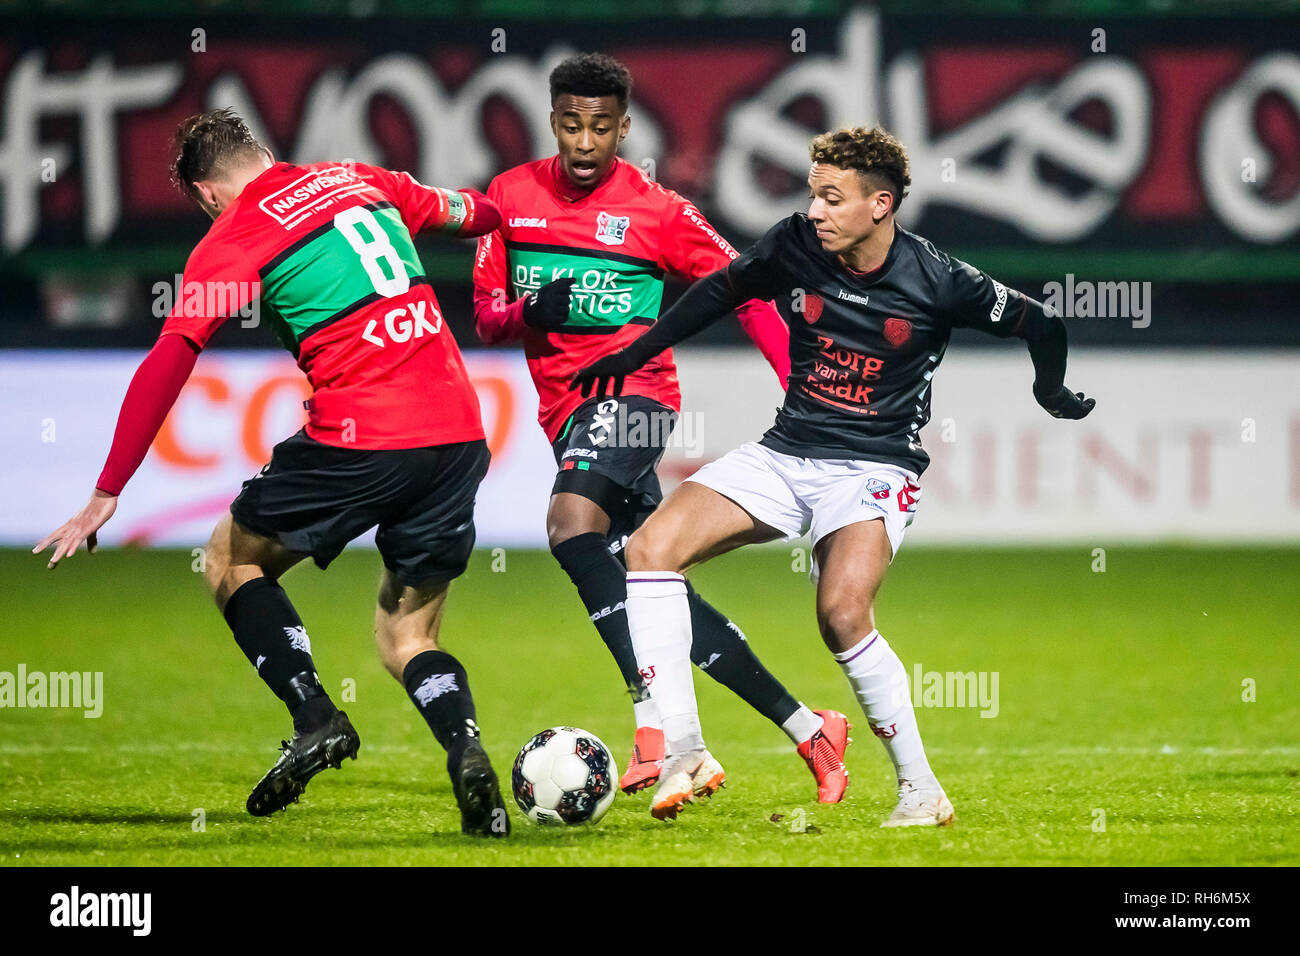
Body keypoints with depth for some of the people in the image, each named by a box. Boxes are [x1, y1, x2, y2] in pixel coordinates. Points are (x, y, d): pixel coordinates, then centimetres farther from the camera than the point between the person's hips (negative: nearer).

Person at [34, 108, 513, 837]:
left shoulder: (232, 241, 0)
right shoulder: (359, 180, 16)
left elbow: (166, 367, -6)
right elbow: (464, 211, 33)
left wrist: (106, 496, -4)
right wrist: (493, 212, 58)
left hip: (359, 436, -5)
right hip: (460, 431, 5)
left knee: (232, 560, 18)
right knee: (408, 636, 16)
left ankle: (315, 715, -3)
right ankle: (466, 752, -14)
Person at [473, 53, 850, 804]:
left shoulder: (657, 212, -3)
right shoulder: (512, 198, 8)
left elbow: (744, 291, 4)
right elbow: (485, 317, 10)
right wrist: (529, 312, -13)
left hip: (631, 387, -5)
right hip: (566, 406, 5)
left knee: (572, 520, -32)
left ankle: (656, 720, -38)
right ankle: (807, 729, 13)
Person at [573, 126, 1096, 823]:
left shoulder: (937, 281, -14)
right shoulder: (794, 248, -4)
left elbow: (1039, 325, 1)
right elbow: (723, 289, 15)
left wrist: (1053, 394, 11)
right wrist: (636, 352, 15)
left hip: (876, 466, -5)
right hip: (785, 453, 5)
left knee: (842, 615, -30)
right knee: (649, 549, -15)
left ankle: (922, 790, -14)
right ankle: (681, 745, -12)